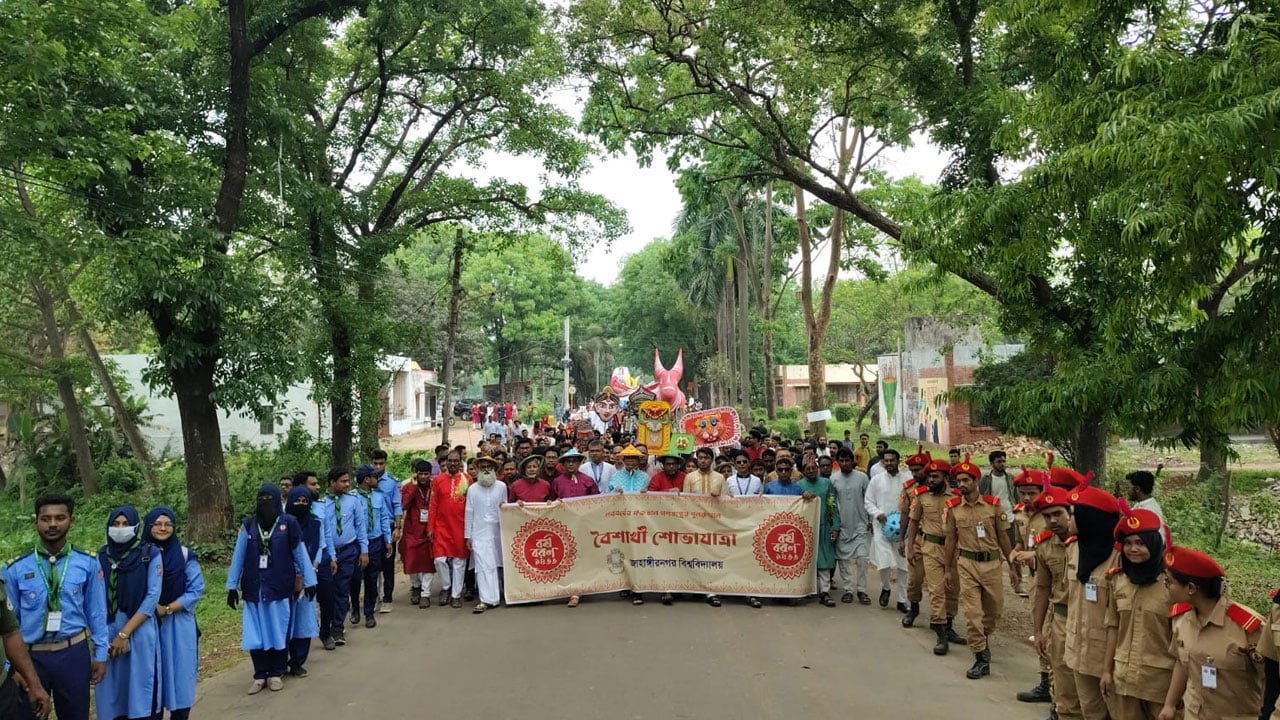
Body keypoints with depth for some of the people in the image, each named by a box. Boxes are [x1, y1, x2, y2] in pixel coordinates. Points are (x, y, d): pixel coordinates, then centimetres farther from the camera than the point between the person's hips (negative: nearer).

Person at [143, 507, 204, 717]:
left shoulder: (185, 555, 0)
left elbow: (196, 589, -3)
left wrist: (168, 609, -11)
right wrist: (153, 607, -13)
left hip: (179, 625, 0)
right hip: (148, 625, 0)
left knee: (180, 675, 3)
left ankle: (179, 715, 13)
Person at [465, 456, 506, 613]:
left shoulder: (502, 487, 5)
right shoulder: (472, 489, 5)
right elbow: (469, 513, 5)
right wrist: (468, 536, 4)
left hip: (498, 531, 1)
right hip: (480, 533, -1)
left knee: (499, 563, 7)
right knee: (483, 566, -7)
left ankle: (500, 592, 22)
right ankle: (487, 599, -8)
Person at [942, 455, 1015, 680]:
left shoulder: (994, 505, -4)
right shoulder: (953, 508, -1)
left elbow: (1003, 537, 3)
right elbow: (950, 539, 7)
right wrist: (949, 569, 9)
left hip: (992, 562, 1)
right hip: (967, 564, 0)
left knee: (994, 609, 14)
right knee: (972, 612, -4)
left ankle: (982, 639, 42)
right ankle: (981, 659, 4)